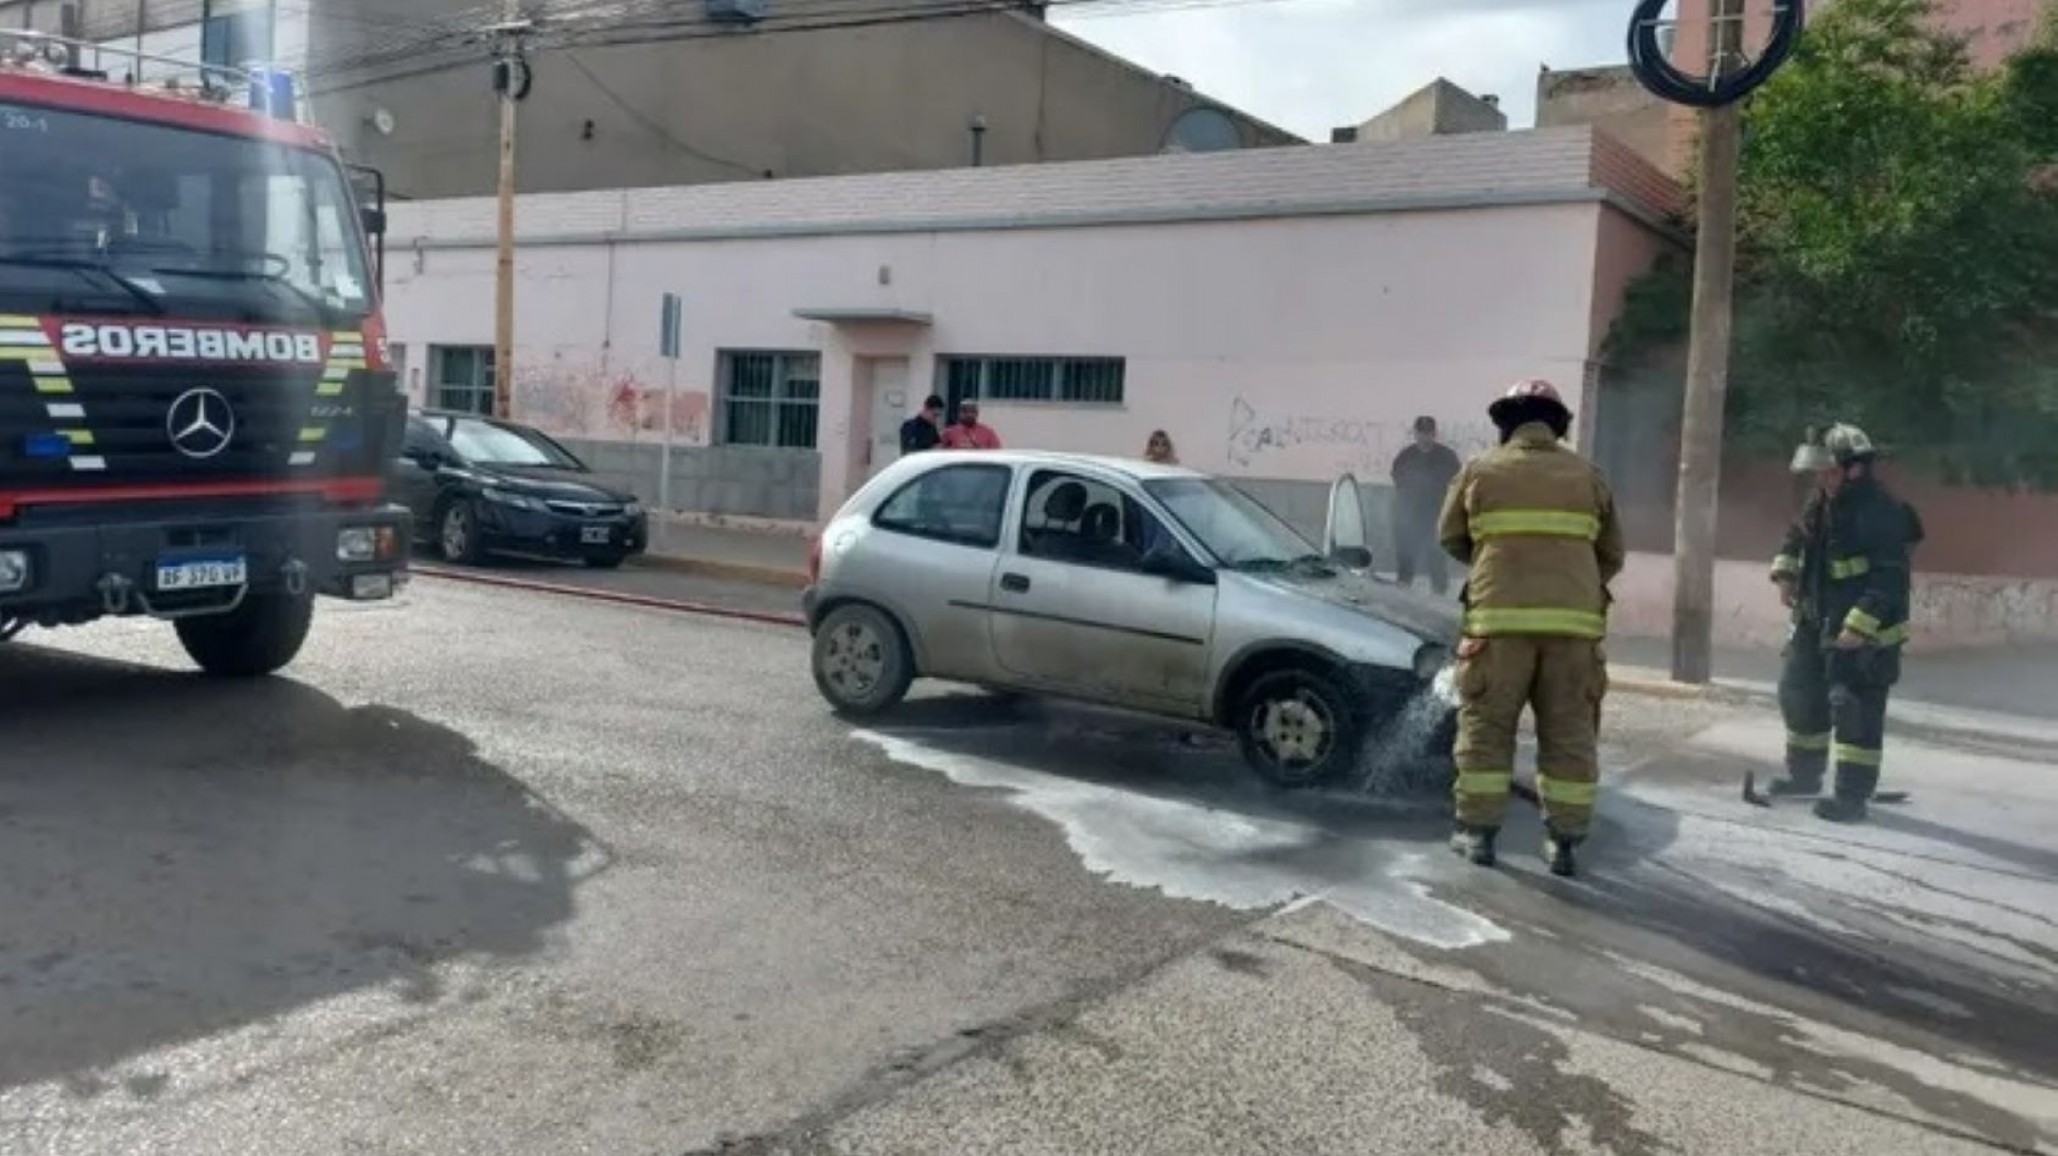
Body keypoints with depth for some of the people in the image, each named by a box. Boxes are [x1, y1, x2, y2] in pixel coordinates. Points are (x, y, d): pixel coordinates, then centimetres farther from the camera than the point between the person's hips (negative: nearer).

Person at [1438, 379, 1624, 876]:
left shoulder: (1480, 470, 7)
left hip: (1500, 618, -2)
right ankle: (1563, 840, 11)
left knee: (1486, 727, 7)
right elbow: (1612, 555, 17)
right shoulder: (1587, 476, 14)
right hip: (1574, 621, 2)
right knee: (1569, 733, 9)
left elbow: (1450, 537, 17)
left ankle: (1477, 831, 10)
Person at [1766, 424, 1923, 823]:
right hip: (1817, 622, 9)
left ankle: (1853, 795, 2)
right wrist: (1785, 572, 4)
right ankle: (1805, 773, 33)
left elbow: (1891, 579, -26)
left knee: (1855, 709, -6)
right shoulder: (1822, 503, 5)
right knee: (1799, 694, 17)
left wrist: (1860, 625, -31)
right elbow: (1797, 536, 22)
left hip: (1863, 632, -9)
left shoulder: (1881, 513, -22)